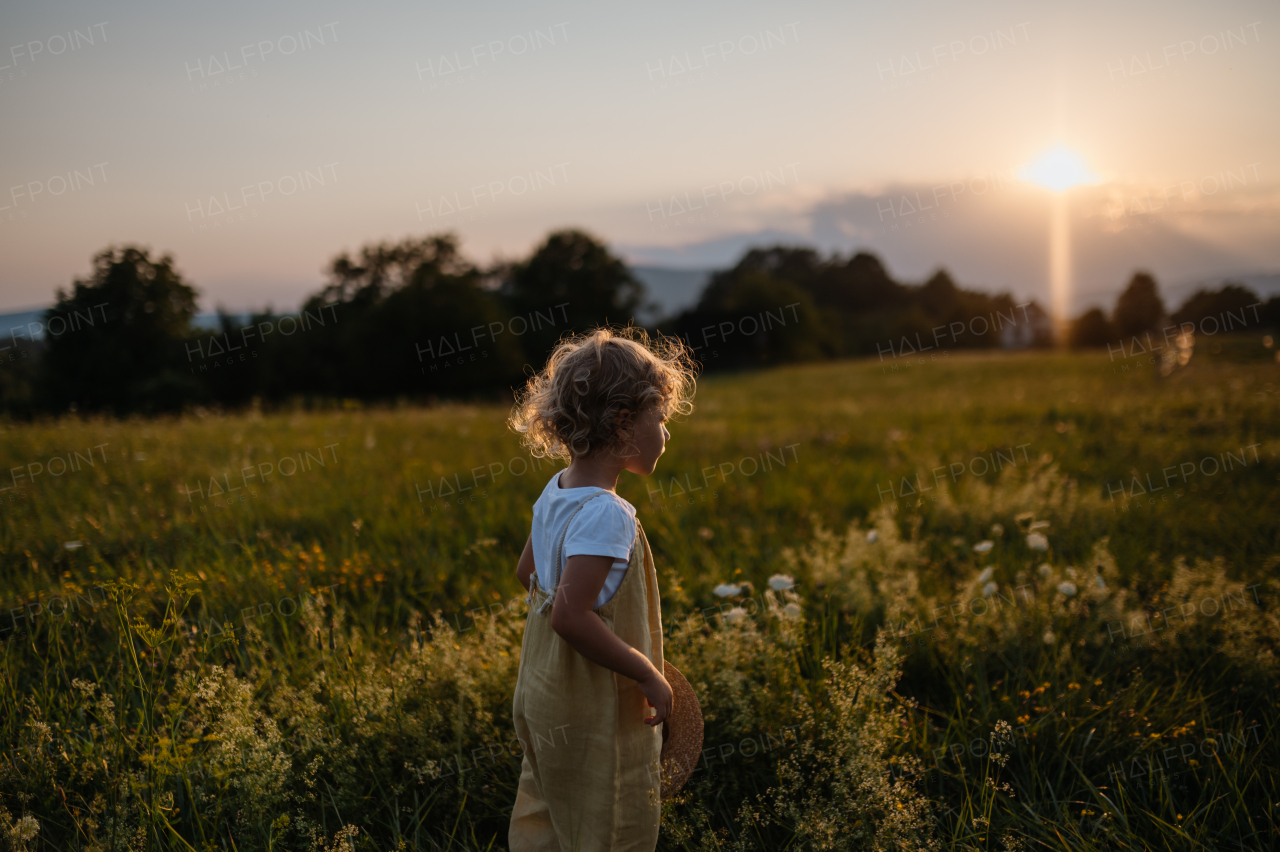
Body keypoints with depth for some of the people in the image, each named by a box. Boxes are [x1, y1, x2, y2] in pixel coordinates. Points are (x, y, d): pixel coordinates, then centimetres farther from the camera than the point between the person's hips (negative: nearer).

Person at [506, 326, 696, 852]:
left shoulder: (556, 492, 1)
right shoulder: (607, 515, -26)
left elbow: (528, 572, 16)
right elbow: (570, 616, -33)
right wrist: (648, 674, -24)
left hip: (542, 697, 9)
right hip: (596, 717, -9)